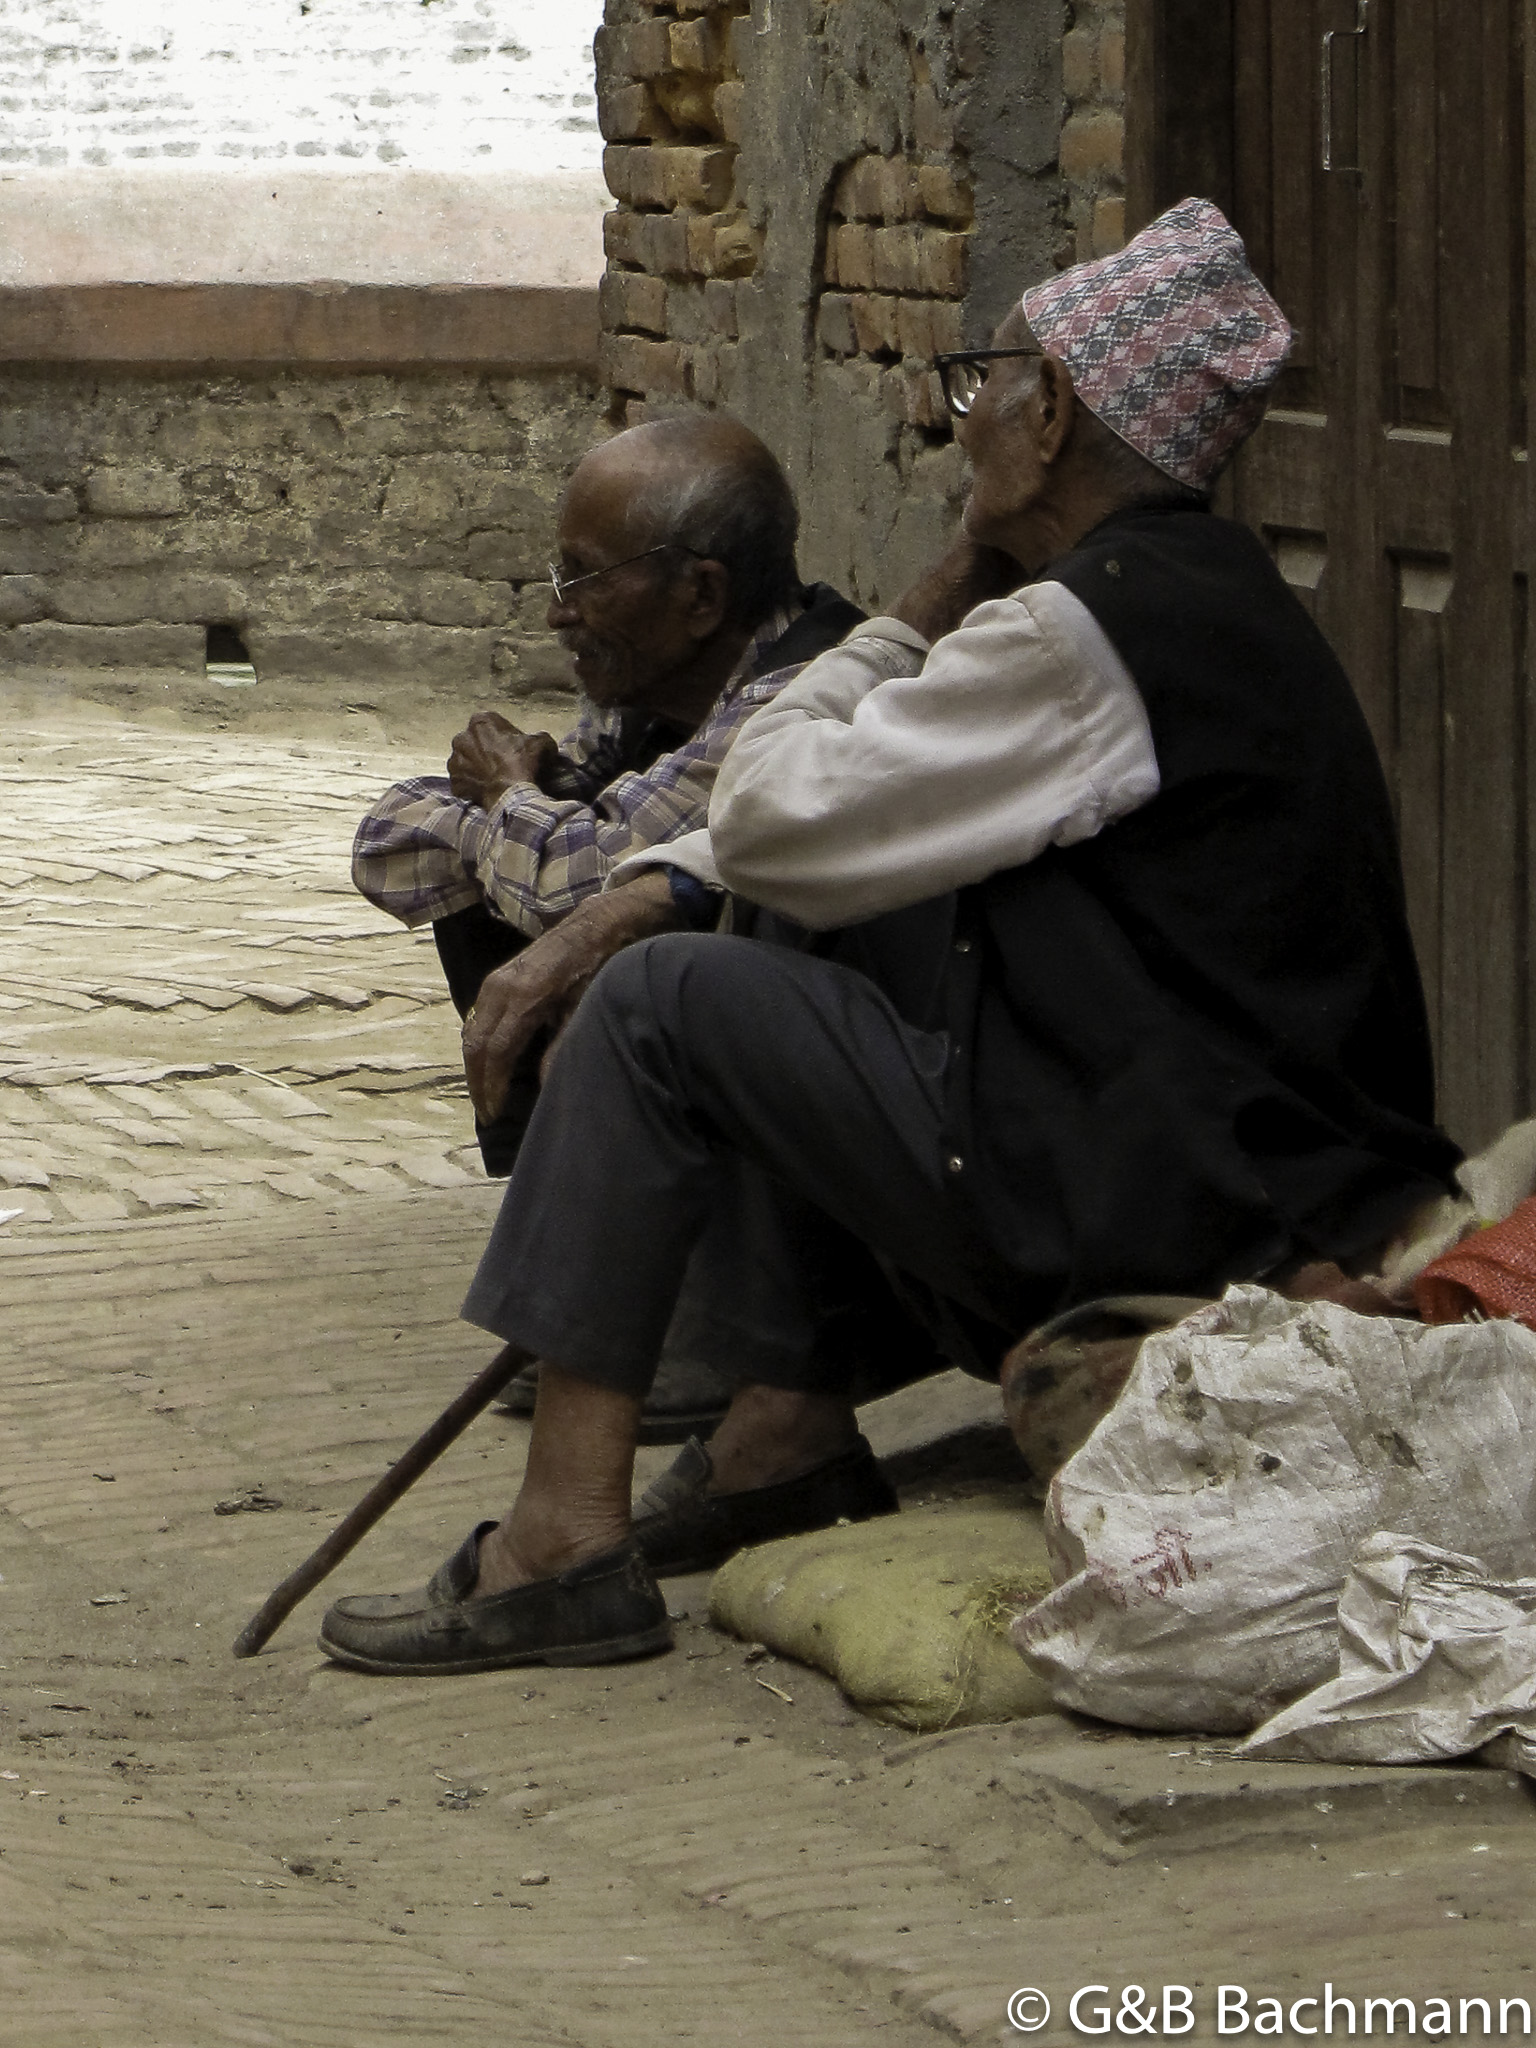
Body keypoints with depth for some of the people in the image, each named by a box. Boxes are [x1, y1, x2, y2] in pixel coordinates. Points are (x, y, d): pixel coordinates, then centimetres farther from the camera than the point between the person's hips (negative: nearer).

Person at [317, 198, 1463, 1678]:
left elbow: (772, 815, -13)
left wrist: (930, 608, -1)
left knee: (667, 1005, -6)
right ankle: (787, 1418, 17)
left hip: (1158, 1227, -10)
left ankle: (566, 1539, -6)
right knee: (797, 950, 21)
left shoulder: (1082, 635, -18)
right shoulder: (1202, 593, 15)